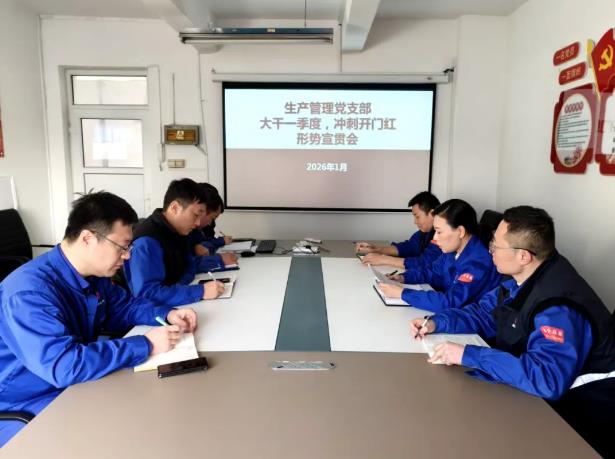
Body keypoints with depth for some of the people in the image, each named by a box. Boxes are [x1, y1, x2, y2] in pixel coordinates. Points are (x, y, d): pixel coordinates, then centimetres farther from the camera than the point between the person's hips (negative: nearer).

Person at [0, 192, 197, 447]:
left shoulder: (95, 275, -2)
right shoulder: (30, 291, -29)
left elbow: (123, 307, 13)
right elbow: (63, 366, -36)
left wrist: (167, 314, -6)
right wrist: (146, 345, -31)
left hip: (74, 388, 8)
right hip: (23, 412, -8)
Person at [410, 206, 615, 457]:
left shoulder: (558, 307, -32)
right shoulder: (524, 279, -3)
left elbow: (547, 377, -43)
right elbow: (483, 313, 6)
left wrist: (469, 355, -38)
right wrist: (436, 322, -10)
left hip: (575, 405, -8)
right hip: (539, 392, 8)